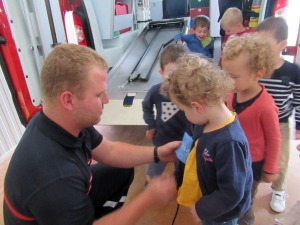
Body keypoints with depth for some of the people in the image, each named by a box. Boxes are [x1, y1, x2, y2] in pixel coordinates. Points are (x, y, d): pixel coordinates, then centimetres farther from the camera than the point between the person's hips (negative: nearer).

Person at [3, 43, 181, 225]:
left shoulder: (71, 121, -17)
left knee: (122, 172, 6)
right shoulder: (53, 176, -41)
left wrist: (157, 153, -13)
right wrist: (149, 198, -24)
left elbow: (109, 151, -3)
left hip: (73, 193, 6)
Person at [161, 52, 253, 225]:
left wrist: (201, 209, -15)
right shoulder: (205, 122, -13)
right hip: (205, 197, 6)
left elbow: (231, 194, -29)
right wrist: (179, 180, 9)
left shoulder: (229, 143, -38)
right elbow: (196, 157, 3)